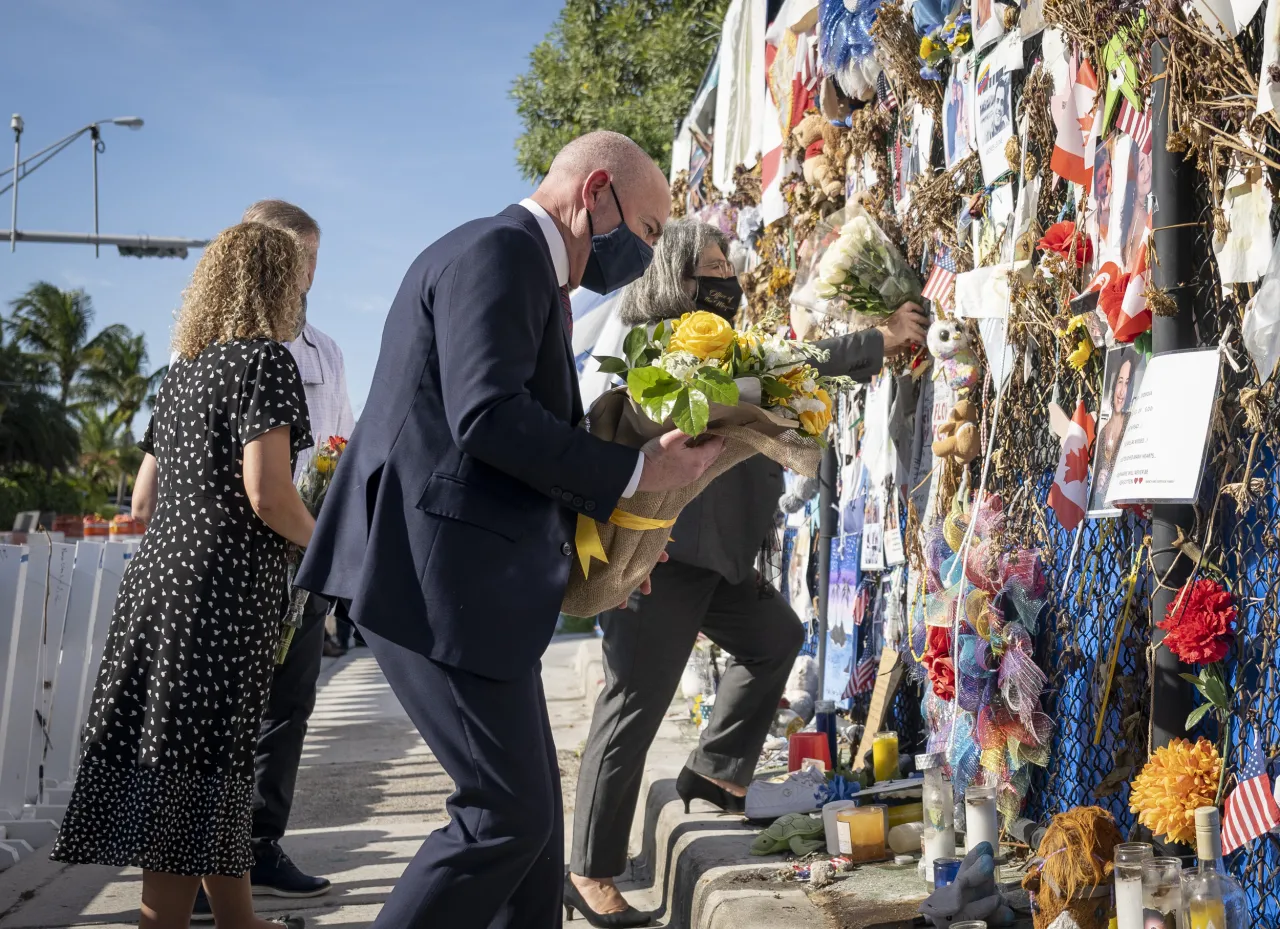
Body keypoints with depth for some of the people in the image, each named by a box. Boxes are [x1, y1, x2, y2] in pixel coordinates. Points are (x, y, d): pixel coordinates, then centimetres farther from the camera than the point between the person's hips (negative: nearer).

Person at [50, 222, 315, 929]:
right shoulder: (264, 358, -6)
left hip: (158, 574, 8)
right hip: (224, 589, -8)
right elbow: (267, 494, -17)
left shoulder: (181, 373, 18)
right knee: (198, 771, -4)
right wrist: (319, 540, 0)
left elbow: (142, 504, 19)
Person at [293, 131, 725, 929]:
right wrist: (636, 473, -15)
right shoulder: (499, 251, -11)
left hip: (467, 576, 11)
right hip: (442, 578, -11)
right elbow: (489, 417, -23)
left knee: (532, 807, 14)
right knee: (508, 813, -7)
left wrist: (598, 530, 17)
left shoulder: (521, 262, 21)